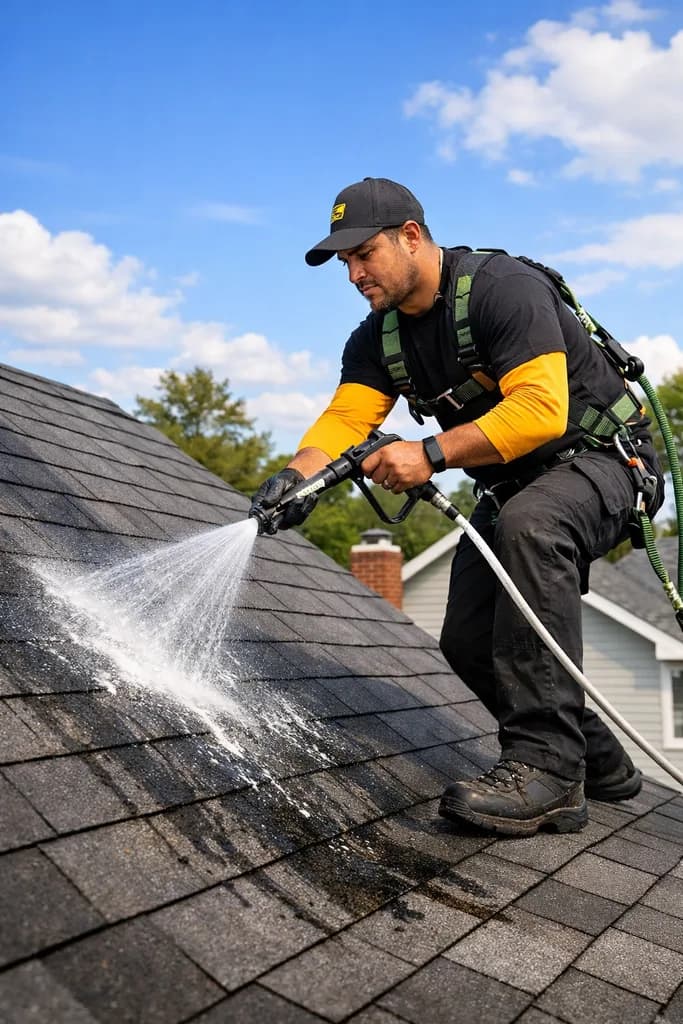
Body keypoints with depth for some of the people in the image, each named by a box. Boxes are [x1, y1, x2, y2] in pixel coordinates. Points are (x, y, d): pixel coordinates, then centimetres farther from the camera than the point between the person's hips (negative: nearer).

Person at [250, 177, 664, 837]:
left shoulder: (503, 288, -22)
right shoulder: (378, 339, 1)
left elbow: (540, 409, -34)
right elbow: (344, 418, -12)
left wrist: (431, 454, -39)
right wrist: (298, 475, -32)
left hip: (600, 459, -7)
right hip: (510, 486, 8)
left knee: (528, 526, -40)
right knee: (469, 641, -3)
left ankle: (544, 766, -35)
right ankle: (599, 763, 18)